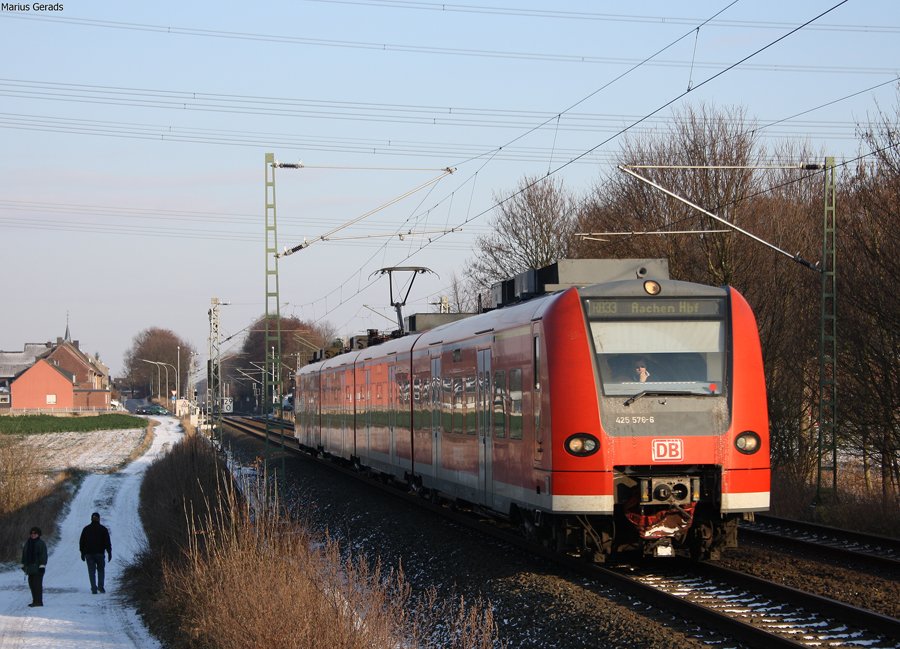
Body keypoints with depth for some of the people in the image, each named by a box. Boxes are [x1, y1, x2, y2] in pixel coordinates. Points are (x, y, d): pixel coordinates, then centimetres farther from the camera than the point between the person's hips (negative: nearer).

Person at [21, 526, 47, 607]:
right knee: (32, 583, 9)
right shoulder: (28, 543, 14)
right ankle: (35, 601, 17)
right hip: (30, 566, 7)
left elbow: (43, 555, -11)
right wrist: (23, 565, 18)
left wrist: (42, 566, -17)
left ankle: (39, 601, -10)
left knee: (37, 584, -11)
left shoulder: (41, 543, -6)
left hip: (38, 567, -7)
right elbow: (24, 554, 20)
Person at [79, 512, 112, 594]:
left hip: (88, 553, 1)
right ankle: (100, 586, -2)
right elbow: (107, 542, -2)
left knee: (91, 571, 2)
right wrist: (109, 553, 3)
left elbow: (81, 542, 7)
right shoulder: (103, 529, 0)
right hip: (100, 553, -1)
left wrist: (82, 553, 12)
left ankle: (94, 588, -5)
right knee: (101, 570, 13)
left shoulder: (86, 529, 5)